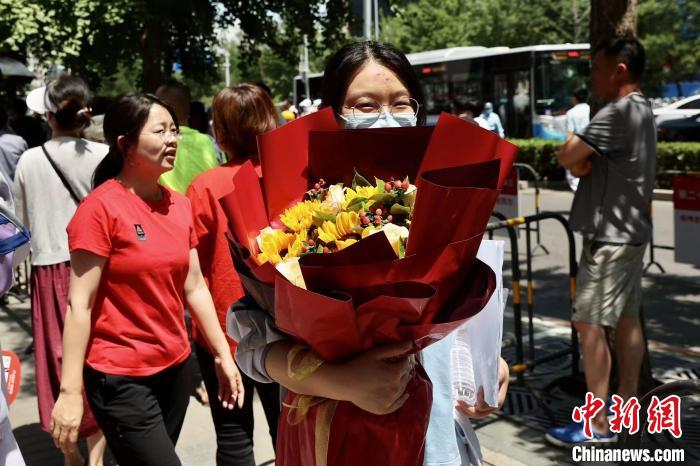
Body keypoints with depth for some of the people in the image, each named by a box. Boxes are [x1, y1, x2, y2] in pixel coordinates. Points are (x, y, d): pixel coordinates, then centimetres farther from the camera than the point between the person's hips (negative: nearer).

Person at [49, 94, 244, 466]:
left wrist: (223, 355, 9)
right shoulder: (100, 207, -14)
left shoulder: (179, 204, 4)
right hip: (121, 377, -6)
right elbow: (79, 305, -15)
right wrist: (70, 390, -17)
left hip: (175, 367, 6)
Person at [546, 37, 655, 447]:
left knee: (590, 324, -7)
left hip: (611, 235, -10)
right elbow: (583, 163, 17)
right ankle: (628, 403, 23)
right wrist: (583, 160, -3)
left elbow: (566, 156, -21)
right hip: (630, 231, 10)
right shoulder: (642, 111, 15)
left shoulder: (619, 112, -18)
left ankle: (599, 423, -2)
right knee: (627, 319, 13)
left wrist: (576, 153, -1)